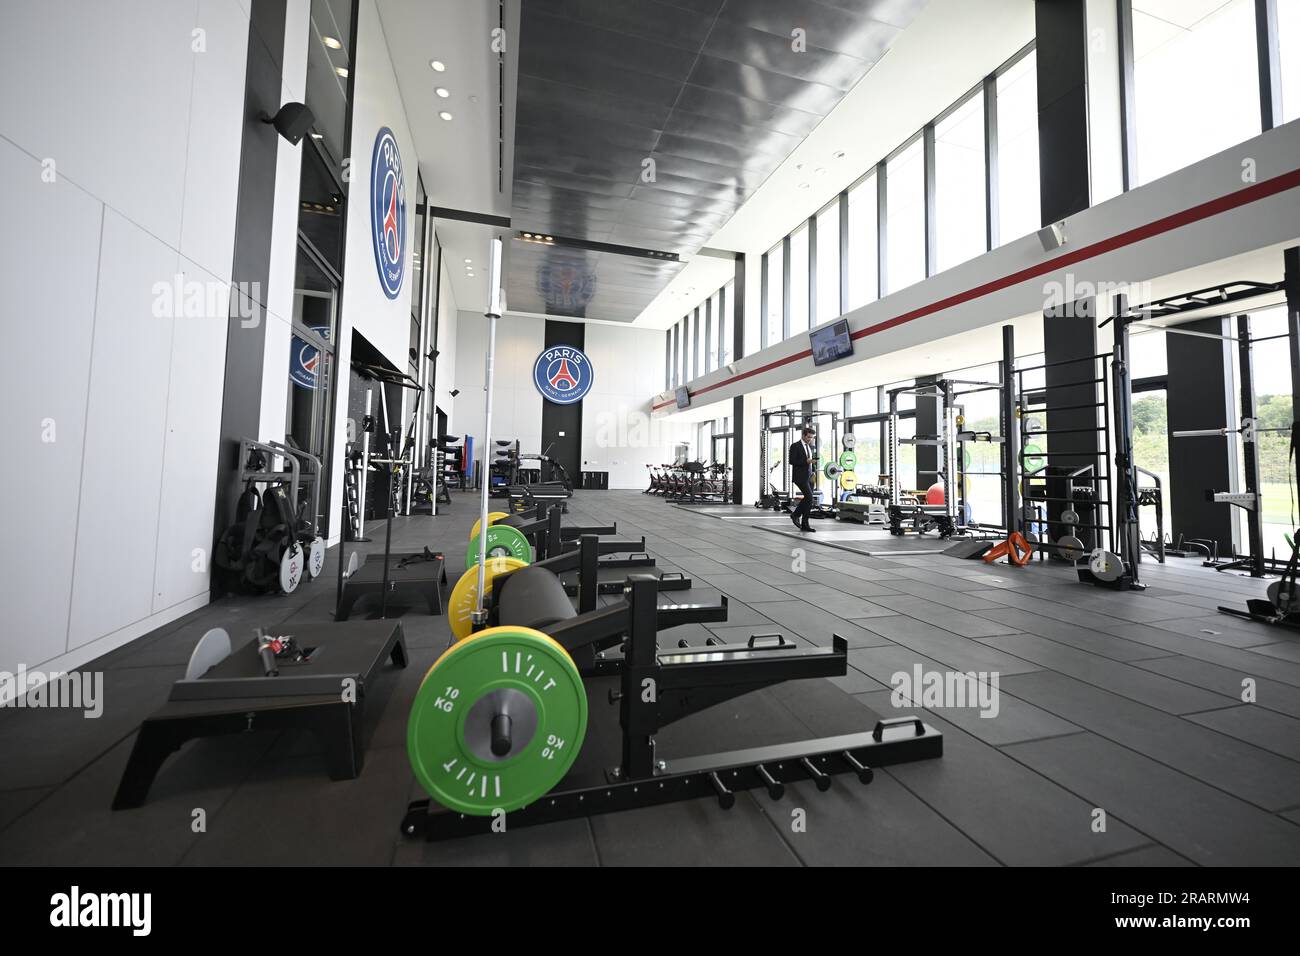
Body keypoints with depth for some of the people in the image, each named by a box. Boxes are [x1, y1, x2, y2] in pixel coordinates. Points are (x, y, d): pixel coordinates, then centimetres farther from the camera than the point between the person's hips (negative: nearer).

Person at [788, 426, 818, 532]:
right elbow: (791, 461, -15)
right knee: (809, 498, -14)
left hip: (809, 476, 8)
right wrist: (806, 461, -20)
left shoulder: (810, 446, 16)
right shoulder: (795, 446, -7)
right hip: (800, 477, -8)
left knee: (808, 499, 7)